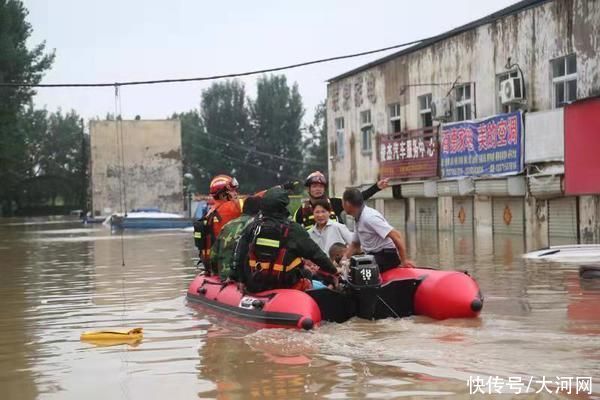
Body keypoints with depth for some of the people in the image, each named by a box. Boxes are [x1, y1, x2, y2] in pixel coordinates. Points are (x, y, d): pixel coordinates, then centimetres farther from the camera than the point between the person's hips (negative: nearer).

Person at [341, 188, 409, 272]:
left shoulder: (369, 217, -18)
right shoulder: (359, 220, 13)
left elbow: (396, 236, -23)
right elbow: (355, 244, 22)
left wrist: (404, 260, -22)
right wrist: (345, 257, 2)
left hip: (386, 256, -10)